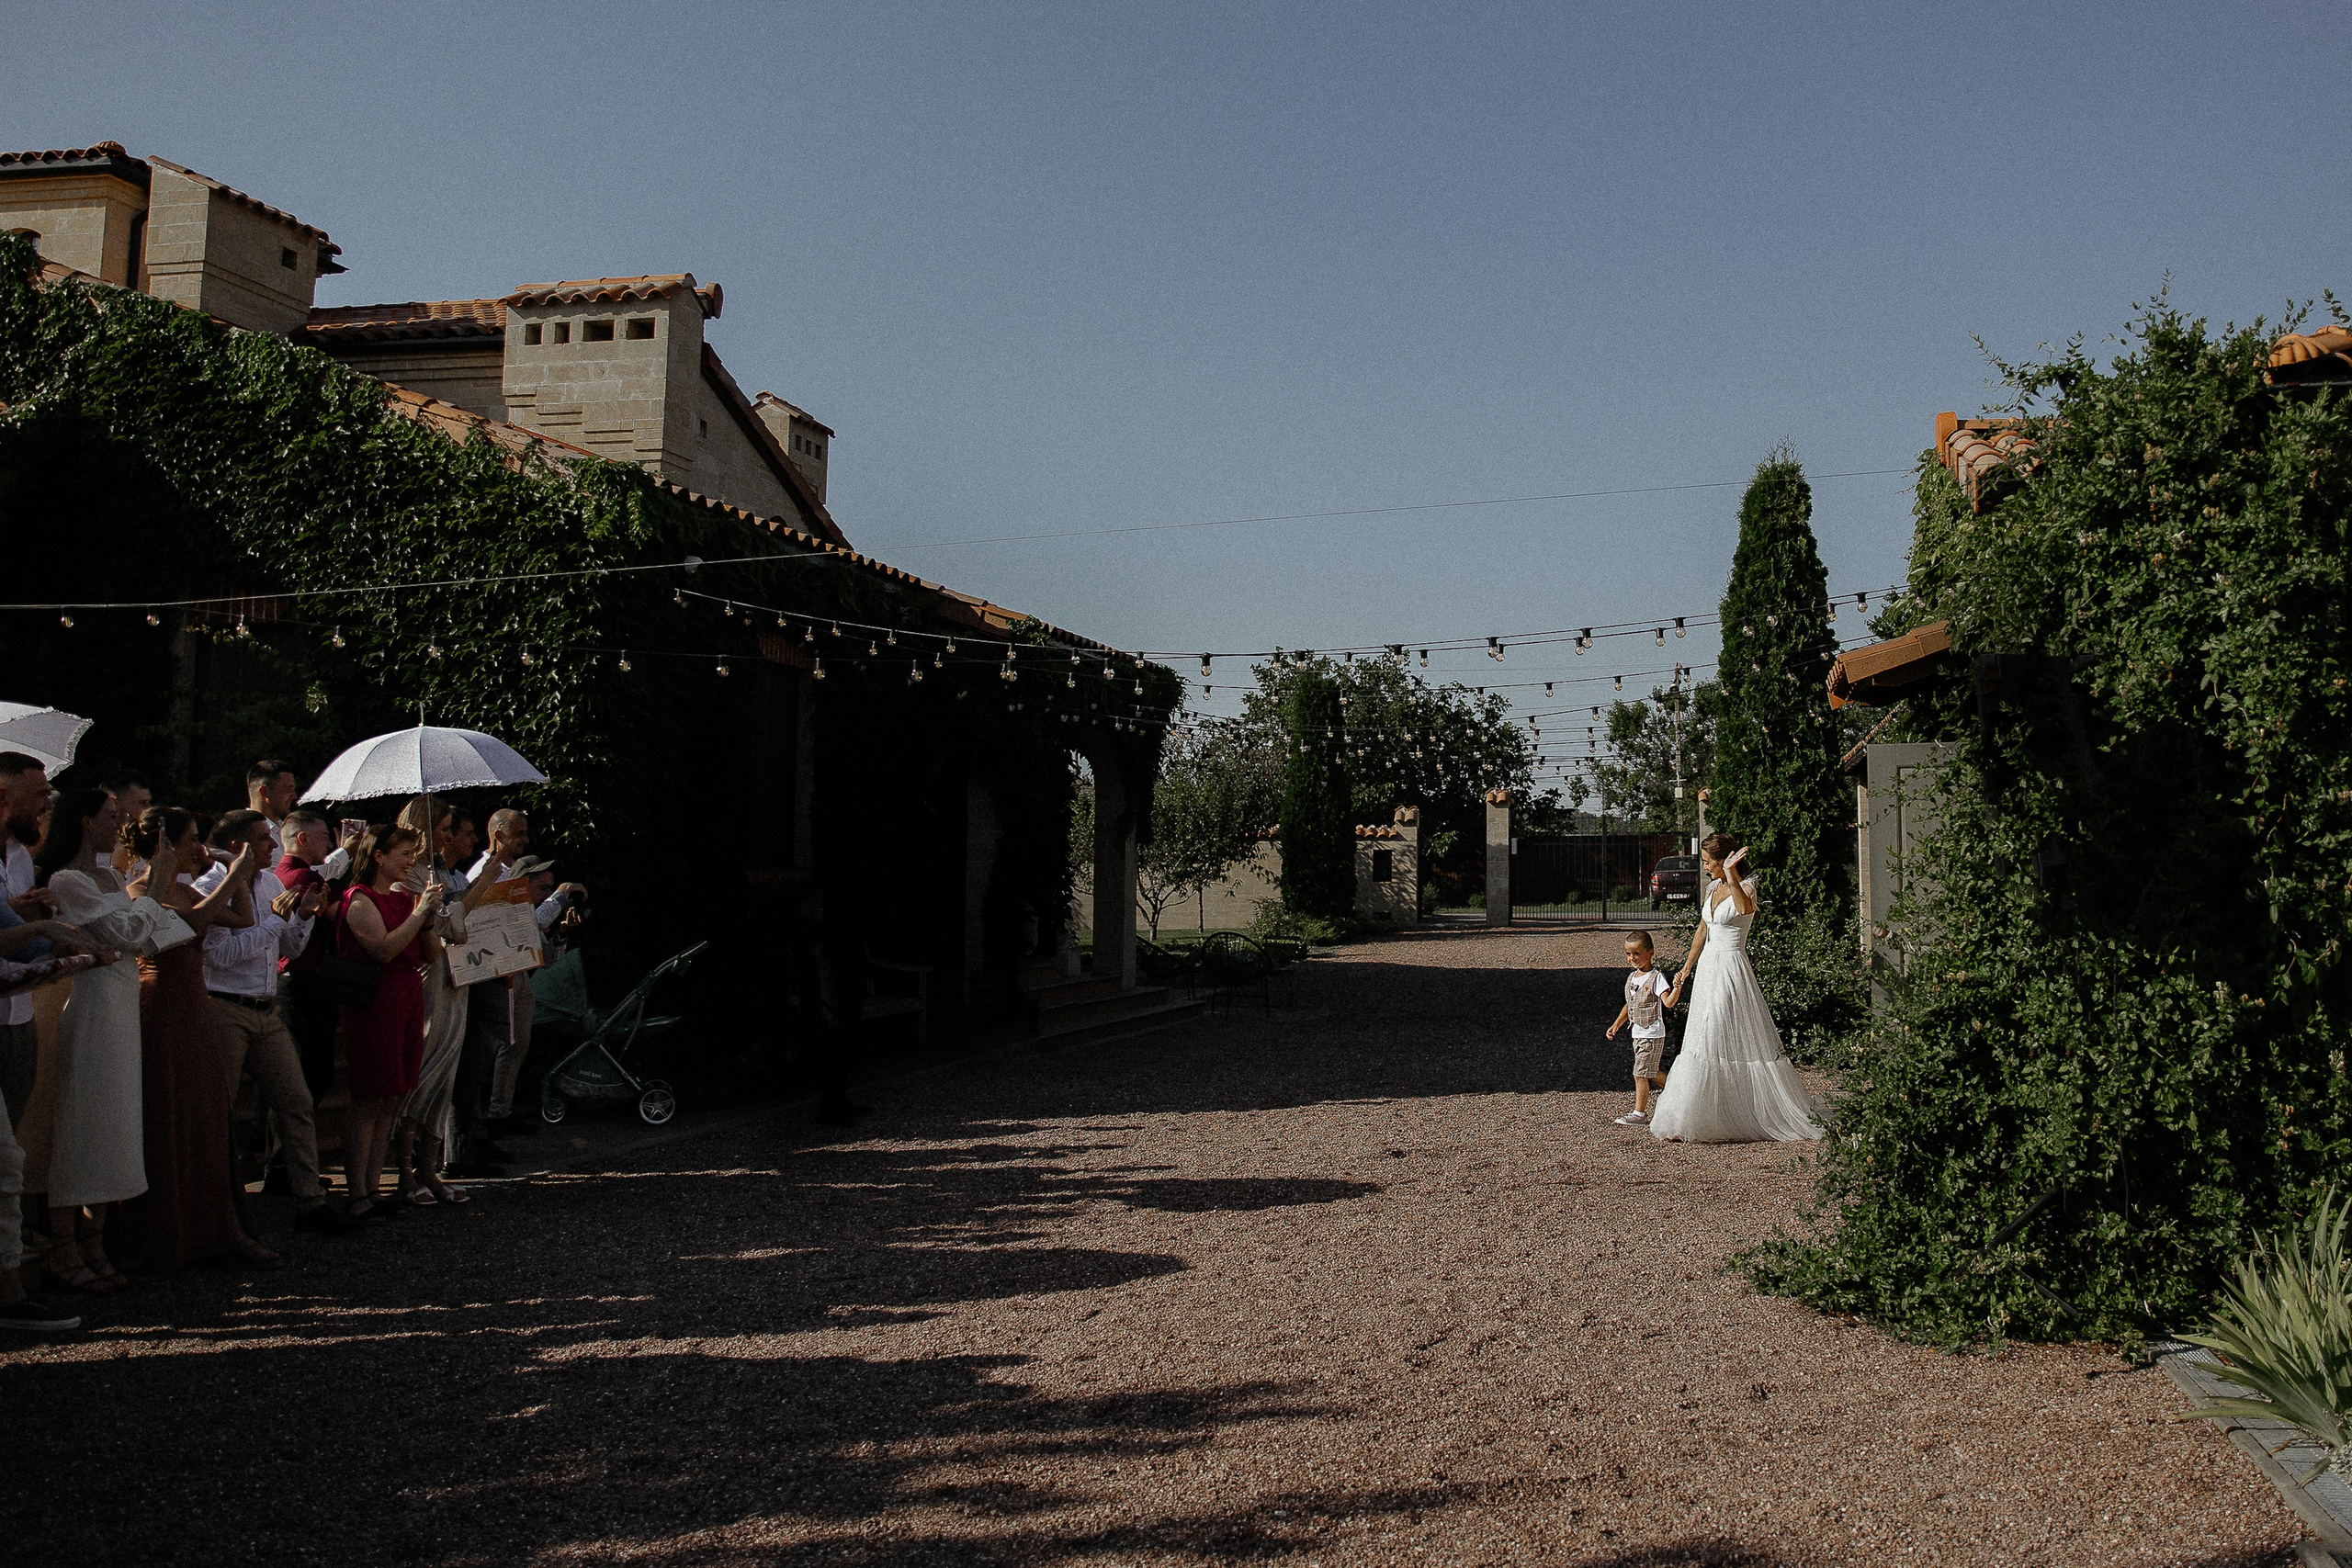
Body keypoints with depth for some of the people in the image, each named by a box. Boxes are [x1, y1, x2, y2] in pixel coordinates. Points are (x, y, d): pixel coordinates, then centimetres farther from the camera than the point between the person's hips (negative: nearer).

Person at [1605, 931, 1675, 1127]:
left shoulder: (1656, 978, -13)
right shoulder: (1632, 978, 11)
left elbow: (1668, 1002, -26)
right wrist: (1616, 1025, 22)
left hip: (1652, 1034, -8)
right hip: (1638, 1034, 8)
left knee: (1641, 1073, -6)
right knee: (1653, 1073, 14)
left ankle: (1639, 1113, 1)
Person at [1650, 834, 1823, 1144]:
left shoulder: (1745, 887, -13)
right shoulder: (1712, 889, 11)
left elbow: (1745, 908, -38)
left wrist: (1730, 875, -44)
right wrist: (1686, 969, 21)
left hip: (1730, 967, -8)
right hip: (1708, 967, 8)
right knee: (1706, 1043, 9)